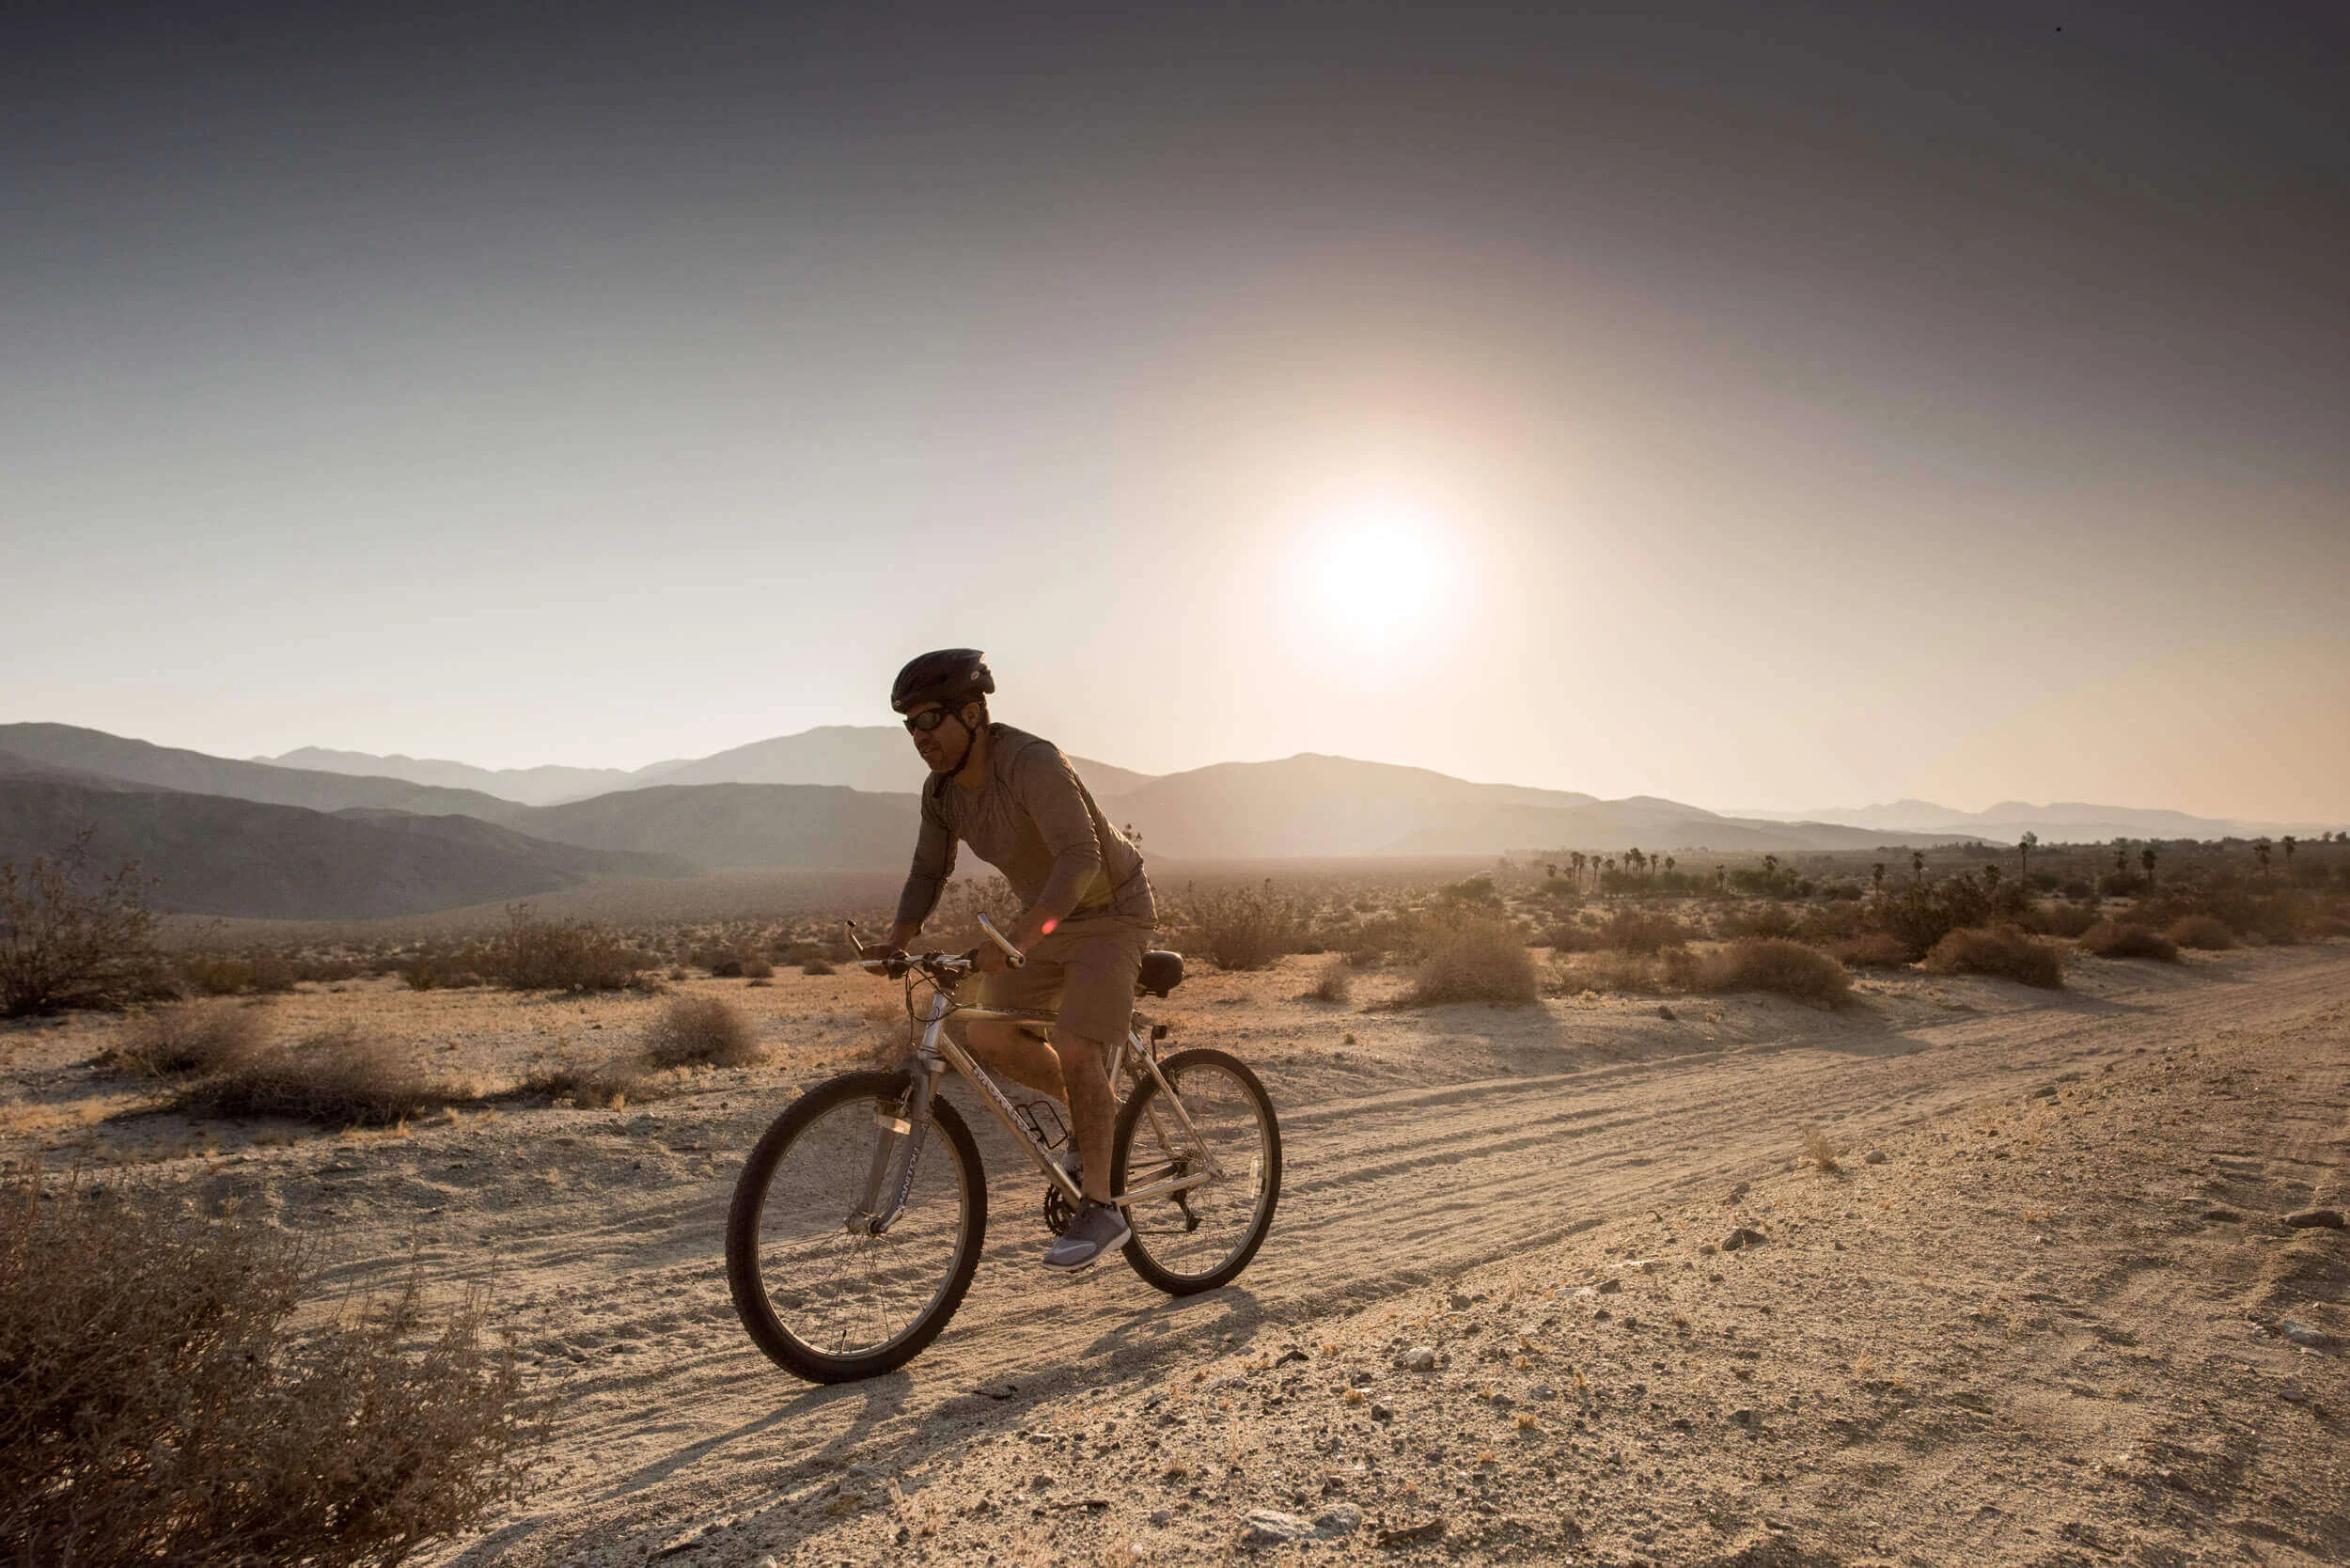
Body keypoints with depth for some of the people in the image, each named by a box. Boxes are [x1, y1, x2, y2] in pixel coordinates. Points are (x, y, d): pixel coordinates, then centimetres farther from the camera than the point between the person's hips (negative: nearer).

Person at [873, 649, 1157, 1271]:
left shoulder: (1033, 762, -30)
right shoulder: (942, 791, -6)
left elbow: (1081, 858, -41)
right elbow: (928, 873, 3)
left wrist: (1016, 939, -51)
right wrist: (896, 941, -14)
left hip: (1111, 912, -8)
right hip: (1048, 917, 8)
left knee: (1074, 1048, -19)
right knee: (987, 1036, -3)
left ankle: (1100, 1209, -4)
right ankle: (1094, 1112, 20)